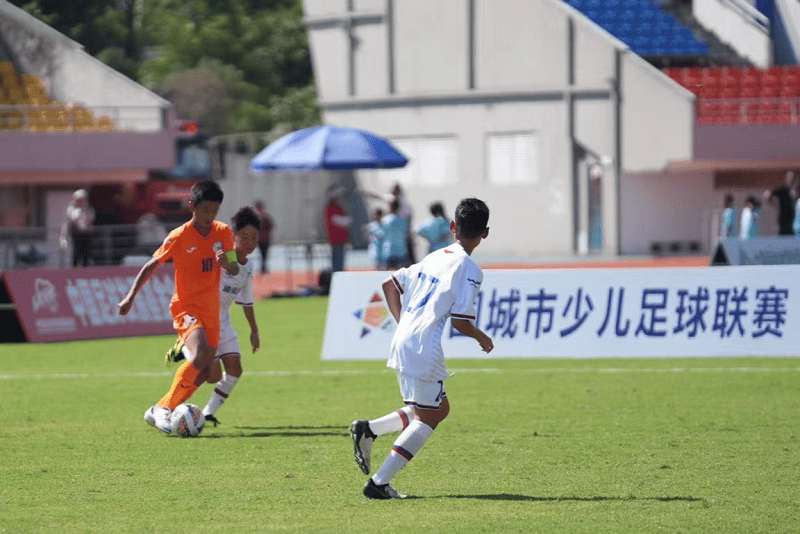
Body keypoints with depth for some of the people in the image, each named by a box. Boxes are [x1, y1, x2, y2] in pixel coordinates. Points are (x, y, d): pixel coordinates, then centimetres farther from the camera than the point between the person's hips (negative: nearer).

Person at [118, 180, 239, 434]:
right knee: (200, 352, -29)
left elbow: (235, 270, 4)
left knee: (202, 372, 7)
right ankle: (164, 409, -23)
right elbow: (151, 266, -4)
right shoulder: (179, 237, -11)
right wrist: (131, 296, -12)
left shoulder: (223, 232, 2)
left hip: (211, 308, 6)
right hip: (186, 306, -6)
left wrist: (226, 262, -20)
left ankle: (159, 411, 21)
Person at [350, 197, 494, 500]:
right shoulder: (469, 270, -8)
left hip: (403, 341, 8)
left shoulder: (434, 258, 16)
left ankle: (368, 429, 8)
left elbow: (390, 284, 19)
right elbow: (461, 321, -12)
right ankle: (378, 483, -6)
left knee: (440, 409, 19)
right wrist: (482, 339, 7)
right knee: (426, 419, 0)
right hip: (423, 349, -8)